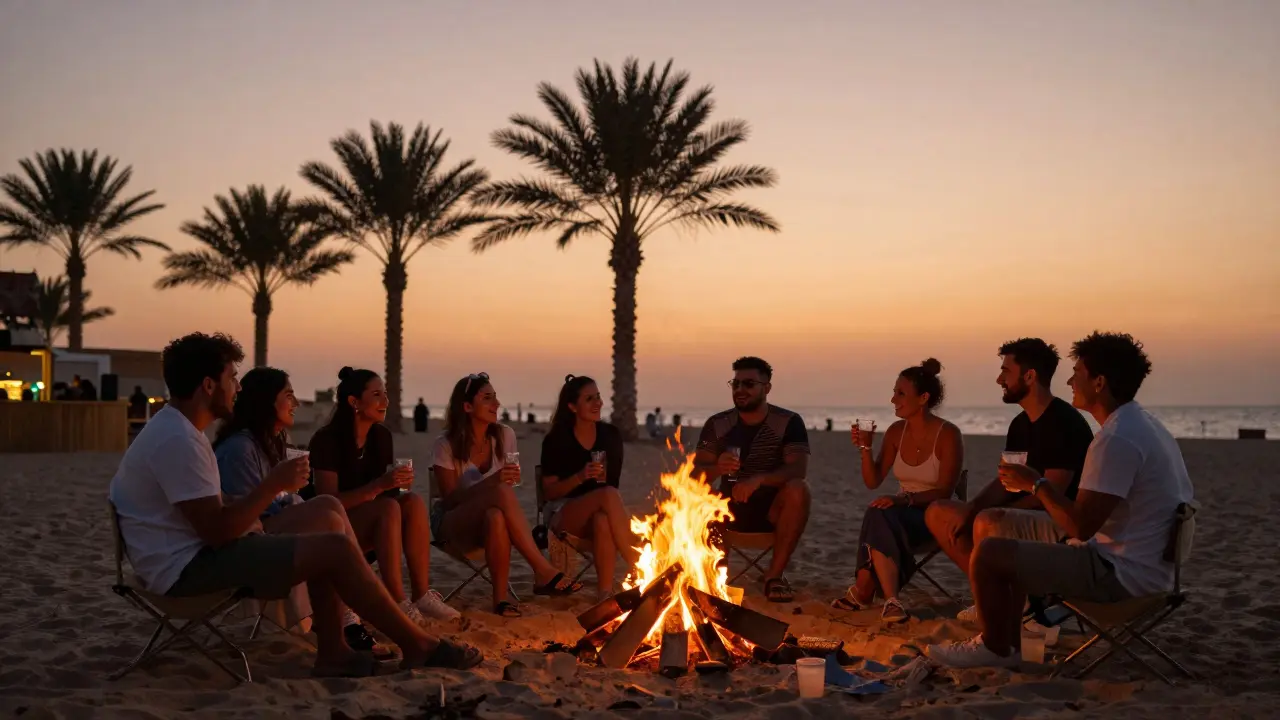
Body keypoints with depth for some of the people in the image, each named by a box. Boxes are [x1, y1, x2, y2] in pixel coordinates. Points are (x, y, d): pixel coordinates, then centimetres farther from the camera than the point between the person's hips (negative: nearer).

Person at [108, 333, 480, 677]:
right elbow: (216, 532, -25)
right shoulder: (176, 440, -21)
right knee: (337, 548, -18)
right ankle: (418, 646, -2)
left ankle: (332, 651, 4)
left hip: (200, 552, 11)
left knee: (327, 512, 9)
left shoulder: (177, 427, 13)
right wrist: (275, 483, -18)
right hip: (187, 567, -11)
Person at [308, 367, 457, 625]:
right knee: (389, 508, -33)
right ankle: (398, 603, -35)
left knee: (414, 502, -23)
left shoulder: (382, 436, 5)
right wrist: (379, 485, -31)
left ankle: (423, 595, -26)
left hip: (373, 525, 6)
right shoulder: (326, 440, -15)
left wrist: (399, 482, -12)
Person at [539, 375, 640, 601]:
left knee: (603, 521, -39)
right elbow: (549, 491, -2)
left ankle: (605, 592, -38)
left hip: (600, 512, 2)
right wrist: (580, 477, -20)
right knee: (608, 495, -36)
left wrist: (602, 477, -10)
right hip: (564, 513, -2)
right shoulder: (557, 440, -3)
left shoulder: (611, 435, 6)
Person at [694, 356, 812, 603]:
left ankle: (775, 574, -20)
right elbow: (695, 474, -5)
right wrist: (716, 468, -29)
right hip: (729, 508, 2)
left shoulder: (789, 422, -6)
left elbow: (798, 470, -20)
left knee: (798, 490, -33)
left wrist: (759, 479, -38)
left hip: (772, 510, -1)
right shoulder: (717, 424, 1)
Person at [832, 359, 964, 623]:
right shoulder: (896, 431, 6)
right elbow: (873, 481, 7)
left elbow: (945, 492, -17)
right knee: (877, 515, -32)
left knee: (879, 517, -33)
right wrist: (865, 448, -9)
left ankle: (863, 591, -22)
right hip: (903, 512, 5)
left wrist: (905, 498, -32)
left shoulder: (948, 434, -11)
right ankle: (891, 601, -35)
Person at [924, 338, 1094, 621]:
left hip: (1061, 526, -9)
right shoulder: (1020, 424, 12)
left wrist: (991, 513, -19)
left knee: (987, 523, -37)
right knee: (938, 513, 1)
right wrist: (969, 512, -5)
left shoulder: (1064, 423, -15)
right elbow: (1004, 483, 13)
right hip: (1022, 518, 9)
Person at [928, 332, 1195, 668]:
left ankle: (994, 648, 9)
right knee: (1013, 551, 24)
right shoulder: (1144, 425, 11)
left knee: (989, 554, -11)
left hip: (1123, 574, -11)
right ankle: (1007, 643, 25)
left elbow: (1080, 526, -25)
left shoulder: (1117, 439, -23)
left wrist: (1036, 484, -11)